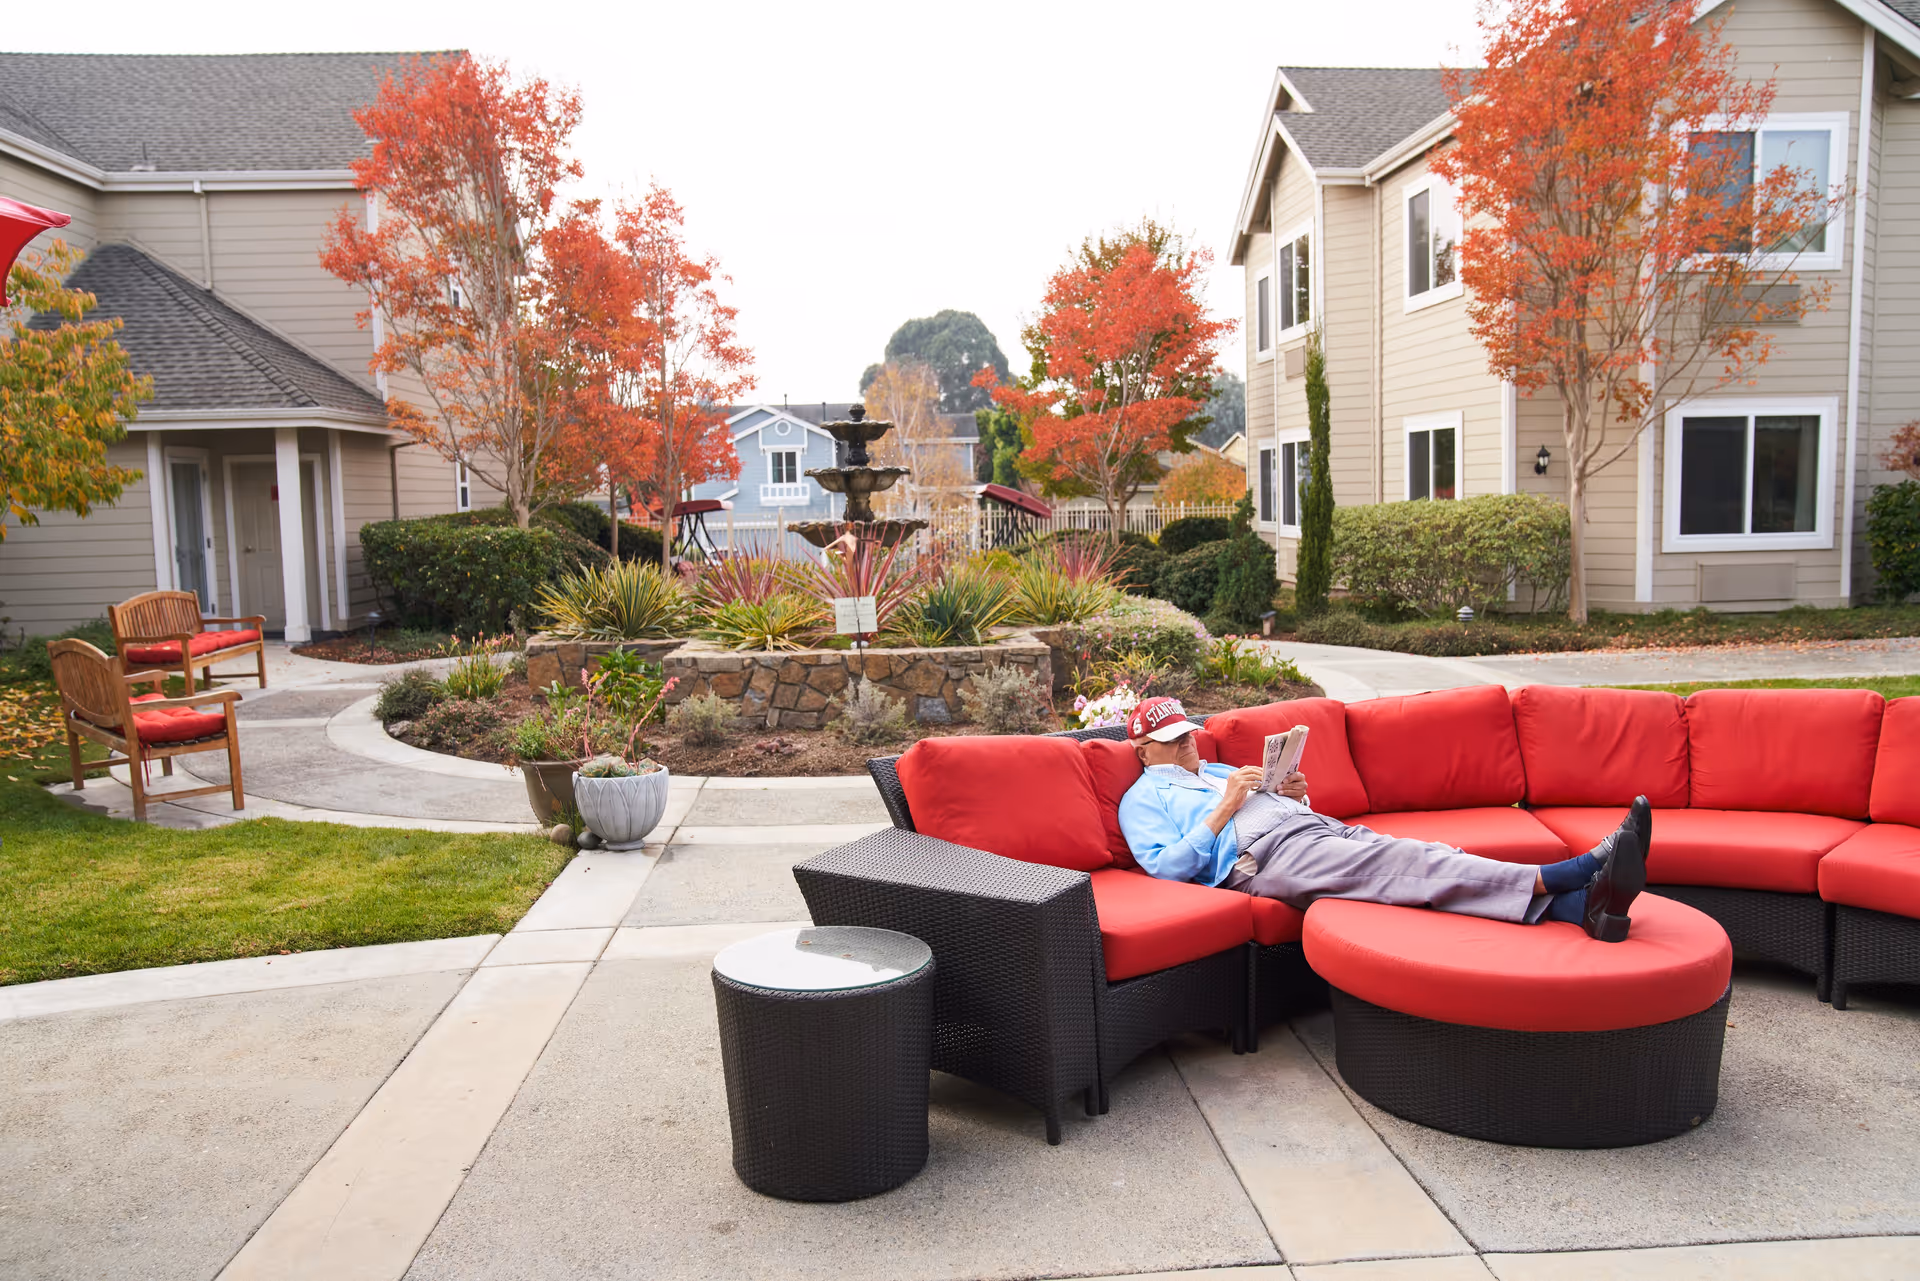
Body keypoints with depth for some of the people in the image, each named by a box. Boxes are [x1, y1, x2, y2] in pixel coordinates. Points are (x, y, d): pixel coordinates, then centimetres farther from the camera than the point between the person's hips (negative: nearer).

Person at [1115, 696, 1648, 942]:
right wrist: (1225, 809, -8)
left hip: (1321, 827, 8)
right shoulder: (1143, 798, 14)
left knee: (1422, 857, -20)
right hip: (1268, 855, -7)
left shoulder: (1219, 771, 35)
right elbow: (1168, 867, -4)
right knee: (1400, 863, -29)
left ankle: (1581, 905, -39)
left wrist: (1295, 796, 9)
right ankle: (1568, 874, -43)